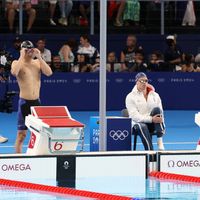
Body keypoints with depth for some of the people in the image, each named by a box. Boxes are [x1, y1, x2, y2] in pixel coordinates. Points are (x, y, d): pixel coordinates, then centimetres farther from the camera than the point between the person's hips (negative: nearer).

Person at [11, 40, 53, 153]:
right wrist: (22, 57, -20)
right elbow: (14, 72, -27)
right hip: (24, 102, -4)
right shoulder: (17, 63, -3)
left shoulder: (38, 62, 8)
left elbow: (49, 73, -8)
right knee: (22, 134, -3)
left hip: (37, 102, 4)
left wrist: (39, 57, -11)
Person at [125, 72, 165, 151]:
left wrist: (162, 126, -9)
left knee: (157, 109, -27)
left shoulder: (154, 95, 13)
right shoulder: (130, 97, 1)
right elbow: (134, 115, -11)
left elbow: (160, 112, 10)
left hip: (153, 124, 3)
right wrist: (151, 119, -24)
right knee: (142, 127, -39)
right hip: (138, 123, -3)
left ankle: (160, 141, -37)